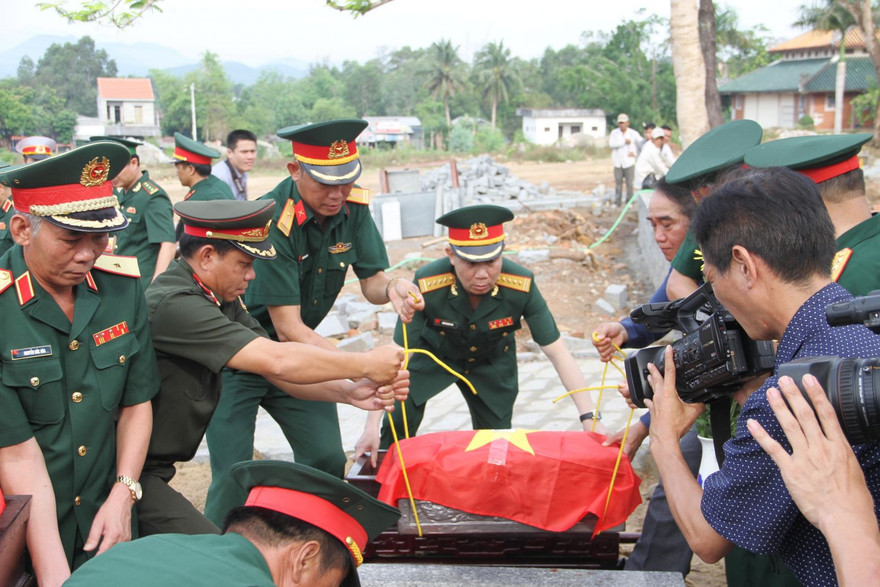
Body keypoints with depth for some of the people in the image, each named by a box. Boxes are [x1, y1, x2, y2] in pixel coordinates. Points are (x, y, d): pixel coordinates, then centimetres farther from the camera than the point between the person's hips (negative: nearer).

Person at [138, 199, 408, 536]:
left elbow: (280, 372, 4)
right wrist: (364, 364, -19)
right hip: (131, 473, -10)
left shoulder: (220, 300, 6)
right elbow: (276, 361, -28)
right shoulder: (173, 304, -24)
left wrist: (347, 392, -11)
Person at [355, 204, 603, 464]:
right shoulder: (426, 284, -35)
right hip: (434, 356, -1)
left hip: (492, 364, 2)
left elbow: (557, 351, -25)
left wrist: (589, 418, -33)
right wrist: (371, 427, -36)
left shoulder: (521, 284, -32)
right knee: (398, 423, -16)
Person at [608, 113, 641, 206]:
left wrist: (636, 153, -2)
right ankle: (617, 202, 9)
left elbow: (642, 143, 6)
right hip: (618, 162, 1)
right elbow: (611, 144, -13)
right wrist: (624, 142, -17)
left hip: (629, 162, -1)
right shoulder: (614, 133, 3)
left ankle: (629, 201, 9)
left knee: (629, 182, -2)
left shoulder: (633, 133, 2)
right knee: (618, 182, 2)